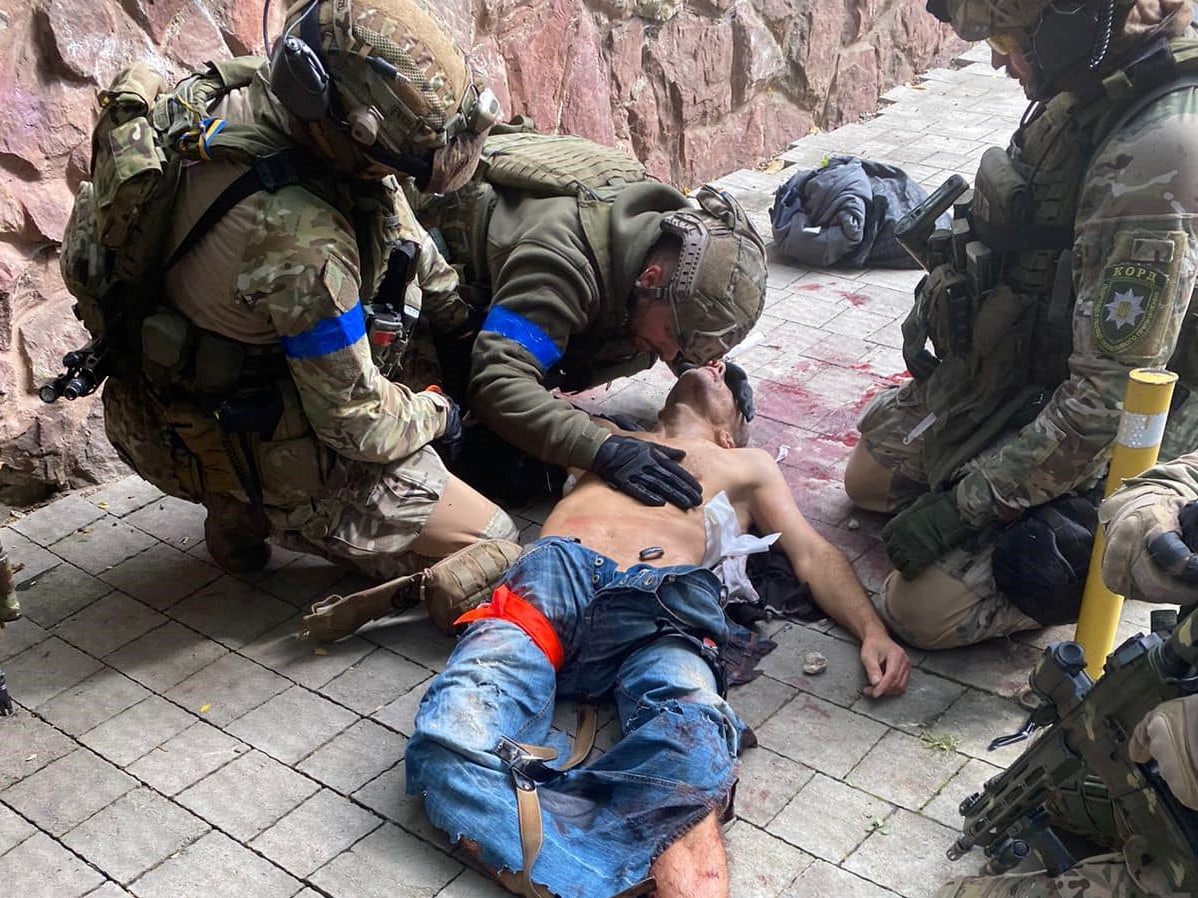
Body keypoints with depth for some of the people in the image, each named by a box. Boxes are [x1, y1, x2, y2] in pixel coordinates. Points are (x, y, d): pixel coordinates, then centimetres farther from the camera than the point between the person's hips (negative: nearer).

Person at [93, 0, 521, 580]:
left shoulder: (246, 90, -12)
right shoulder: (299, 240, -39)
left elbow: (393, 218, 4)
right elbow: (356, 422, -27)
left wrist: (463, 314, 10)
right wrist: (435, 415, -6)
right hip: (259, 451, -8)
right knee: (490, 542, -4)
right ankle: (258, 511, 1)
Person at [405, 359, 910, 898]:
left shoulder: (748, 465, 40)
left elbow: (814, 557, 27)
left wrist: (873, 632, 12)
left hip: (659, 600, -1)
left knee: (693, 750, -39)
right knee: (454, 737, -33)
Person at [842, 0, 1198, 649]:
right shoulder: (1091, 98, -5)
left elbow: (1108, 403, -32)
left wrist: (966, 502, -26)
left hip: (1074, 447, -9)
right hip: (997, 373, 9)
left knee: (919, 610, -10)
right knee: (868, 481, 21)